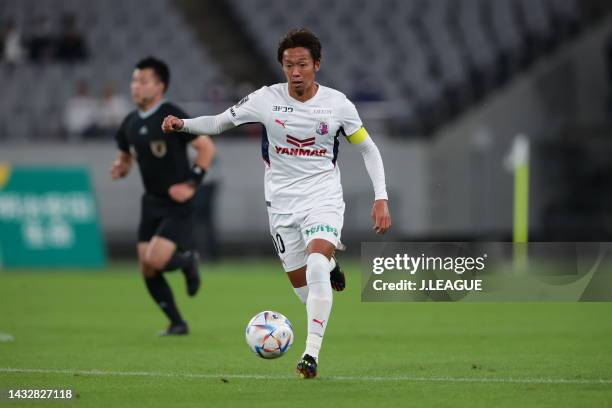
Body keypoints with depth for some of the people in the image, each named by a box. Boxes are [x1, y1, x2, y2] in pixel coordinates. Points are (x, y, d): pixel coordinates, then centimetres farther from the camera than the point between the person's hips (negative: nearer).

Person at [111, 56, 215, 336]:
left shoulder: (172, 117, -14)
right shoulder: (130, 124, 6)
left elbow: (207, 147, -12)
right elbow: (125, 157, 21)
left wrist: (192, 184, -17)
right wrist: (120, 168, -3)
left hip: (177, 204, -7)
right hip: (151, 202, 7)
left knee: (155, 261, -20)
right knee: (147, 270, 1)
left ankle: (188, 260, 13)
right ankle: (177, 324, 15)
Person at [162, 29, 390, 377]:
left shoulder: (337, 104, -7)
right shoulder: (266, 99, -7)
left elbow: (368, 149, 4)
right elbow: (218, 123, 4)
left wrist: (381, 198, -4)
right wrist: (182, 124, -15)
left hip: (324, 198, -2)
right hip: (282, 204, 2)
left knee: (316, 269, -27)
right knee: (303, 288, 5)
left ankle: (312, 353, -23)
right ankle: (330, 265, 43)